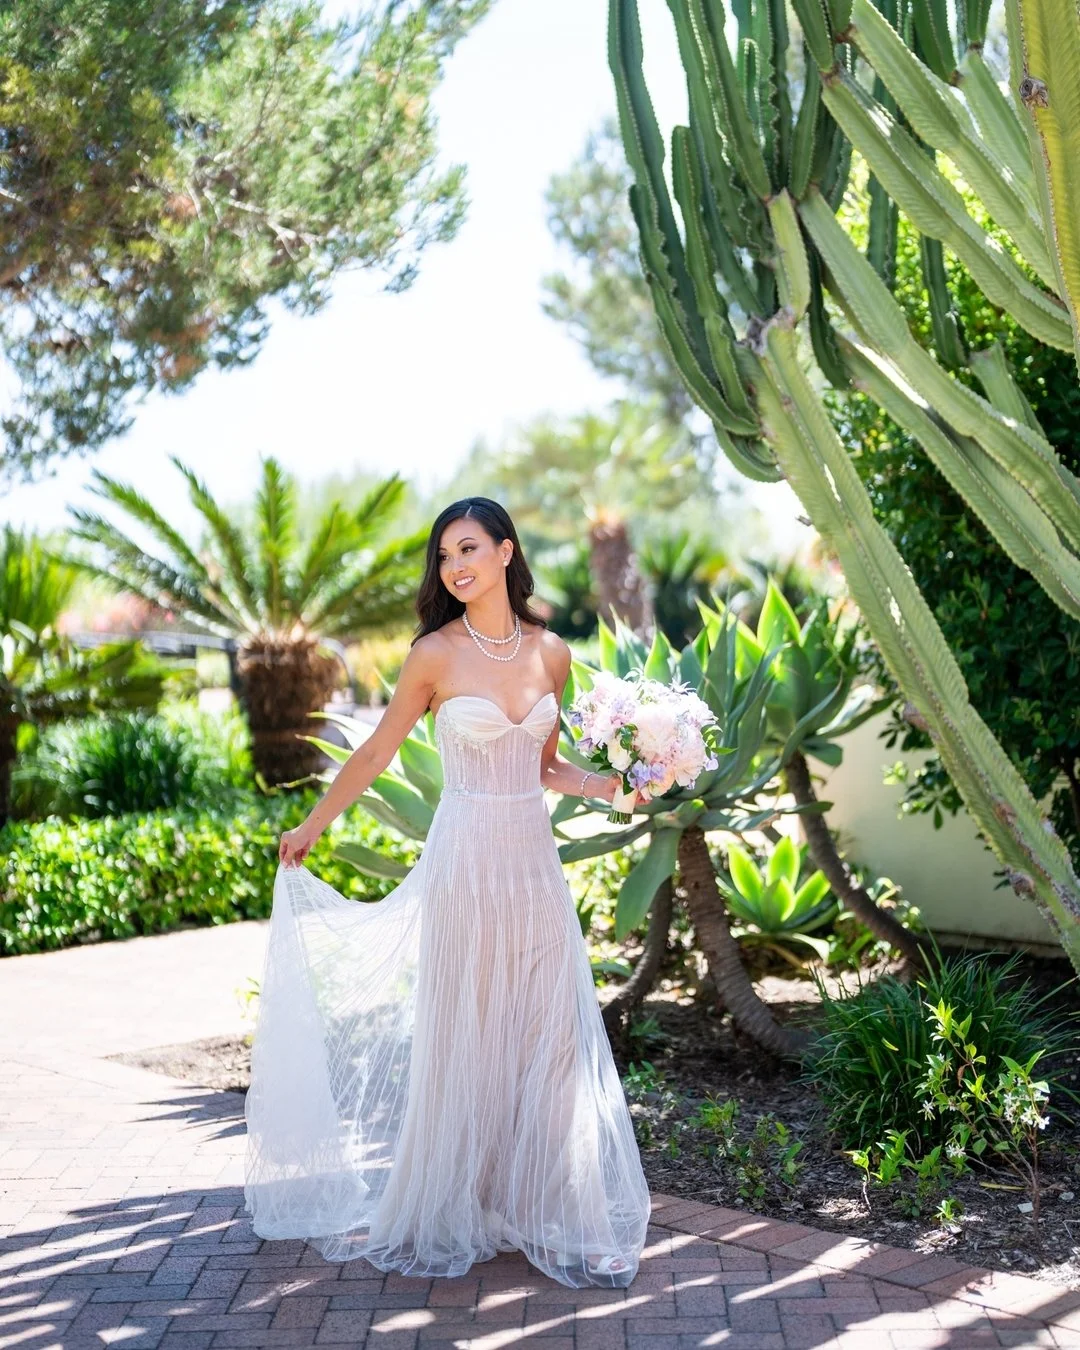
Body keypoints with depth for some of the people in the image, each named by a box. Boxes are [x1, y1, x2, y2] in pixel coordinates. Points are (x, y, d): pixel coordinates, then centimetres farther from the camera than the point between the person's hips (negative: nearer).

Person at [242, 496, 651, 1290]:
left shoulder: (550, 653, 5)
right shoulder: (436, 655, -6)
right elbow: (376, 755, 4)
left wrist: (598, 785, -3)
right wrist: (311, 828, 9)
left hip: (535, 861, 4)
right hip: (465, 865, -3)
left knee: (550, 1039, 5)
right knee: (465, 1039, 5)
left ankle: (549, 1210, 17)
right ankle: (454, 1213, 19)